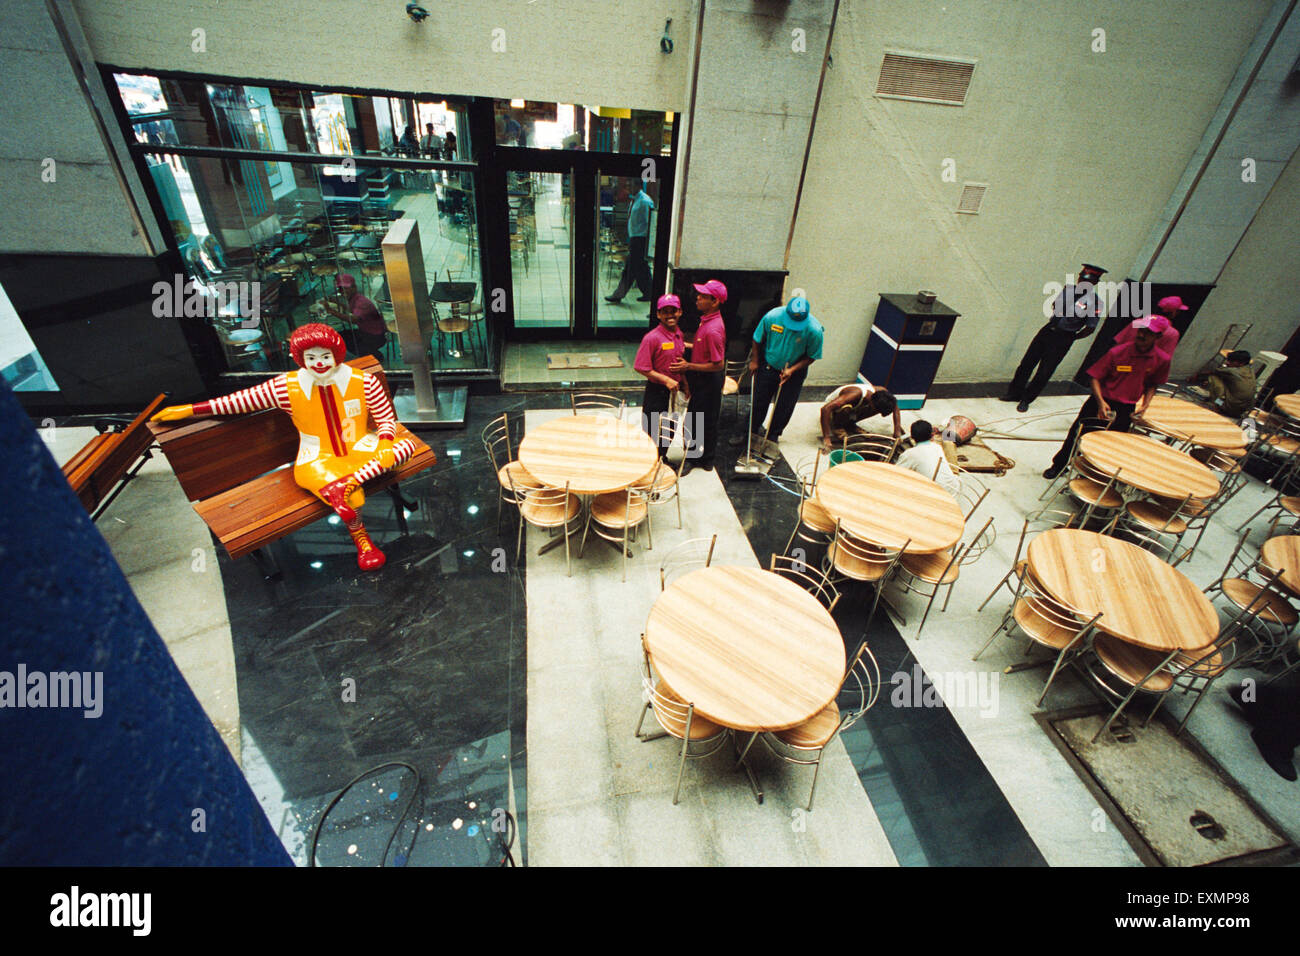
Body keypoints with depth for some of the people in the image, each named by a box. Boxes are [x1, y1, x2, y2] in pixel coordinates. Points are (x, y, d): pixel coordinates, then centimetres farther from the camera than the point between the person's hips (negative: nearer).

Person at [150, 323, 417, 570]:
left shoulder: (364, 381, -7)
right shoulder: (287, 386, -4)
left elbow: (387, 419, -2)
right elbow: (242, 399, 7)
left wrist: (384, 445, -22)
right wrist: (189, 410, 10)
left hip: (361, 450, 1)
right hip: (318, 458, -1)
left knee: (406, 445, -28)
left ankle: (349, 483, -36)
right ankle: (361, 541, -5)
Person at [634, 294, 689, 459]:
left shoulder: (679, 335, 5)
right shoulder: (652, 337, -18)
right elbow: (642, 368, -18)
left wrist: (684, 384, 9)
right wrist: (666, 380, -22)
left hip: (674, 390, 7)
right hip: (656, 391, -7)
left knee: (670, 429, 20)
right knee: (652, 432, 4)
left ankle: (662, 458, 40)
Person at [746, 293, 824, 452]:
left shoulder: (814, 330, -26)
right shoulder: (772, 316, -24)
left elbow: (811, 356, -11)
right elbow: (758, 339, -5)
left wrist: (792, 370, -22)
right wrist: (754, 361, 0)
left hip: (794, 373, -1)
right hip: (768, 366, 1)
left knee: (784, 407, 10)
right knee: (759, 401, 13)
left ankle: (773, 436, 32)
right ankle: (750, 432, 33)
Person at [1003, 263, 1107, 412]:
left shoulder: (1094, 302, -14)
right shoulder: (1069, 288, 1)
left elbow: (1090, 328, -8)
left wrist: (1072, 338, 0)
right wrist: (1053, 322, 11)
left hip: (1062, 340, -5)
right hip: (1048, 330, 5)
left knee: (1044, 372, 1)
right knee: (1026, 363, 7)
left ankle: (1026, 400, 14)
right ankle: (1014, 393, 20)